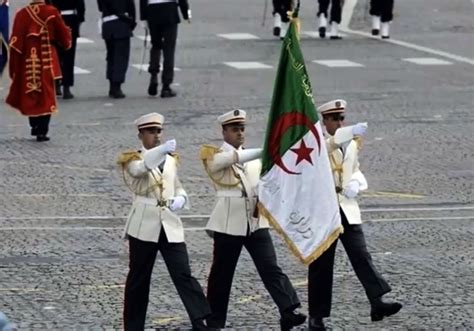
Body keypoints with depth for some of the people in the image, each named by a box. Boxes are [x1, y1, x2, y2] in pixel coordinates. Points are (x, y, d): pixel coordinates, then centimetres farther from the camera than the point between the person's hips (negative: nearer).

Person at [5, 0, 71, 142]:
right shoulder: (51, 13, -9)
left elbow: (15, 43, -5)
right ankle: (42, 131, 2)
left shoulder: (22, 14, -6)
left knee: (30, 96, 19)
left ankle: (35, 126, 27)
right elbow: (64, 35, 2)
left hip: (28, 63, 1)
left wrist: (14, 68, 1)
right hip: (47, 62, -1)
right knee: (46, 96, 7)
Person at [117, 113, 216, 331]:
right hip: (144, 226, -3)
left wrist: (180, 199, -2)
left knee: (184, 274, -8)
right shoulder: (133, 160, -1)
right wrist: (163, 150, -44)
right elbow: (141, 167, -26)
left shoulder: (170, 159, 15)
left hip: (170, 225, 3)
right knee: (138, 279, 5)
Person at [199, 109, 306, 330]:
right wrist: (263, 152, -32)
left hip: (256, 222, 3)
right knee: (221, 273, 5)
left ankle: (288, 313, -20)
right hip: (229, 223, -3)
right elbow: (232, 158, -21)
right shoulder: (213, 155, 0)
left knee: (271, 268, -9)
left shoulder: (254, 158, 16)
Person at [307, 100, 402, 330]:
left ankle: (377, 303, -20)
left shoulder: (351, 144, 12)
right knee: (321, 264, 1)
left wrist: (355, 183, -3)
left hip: (347, 208, 4)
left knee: (361, 256, -10)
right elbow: (322, 149, -28)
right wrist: (349, 133, -43)